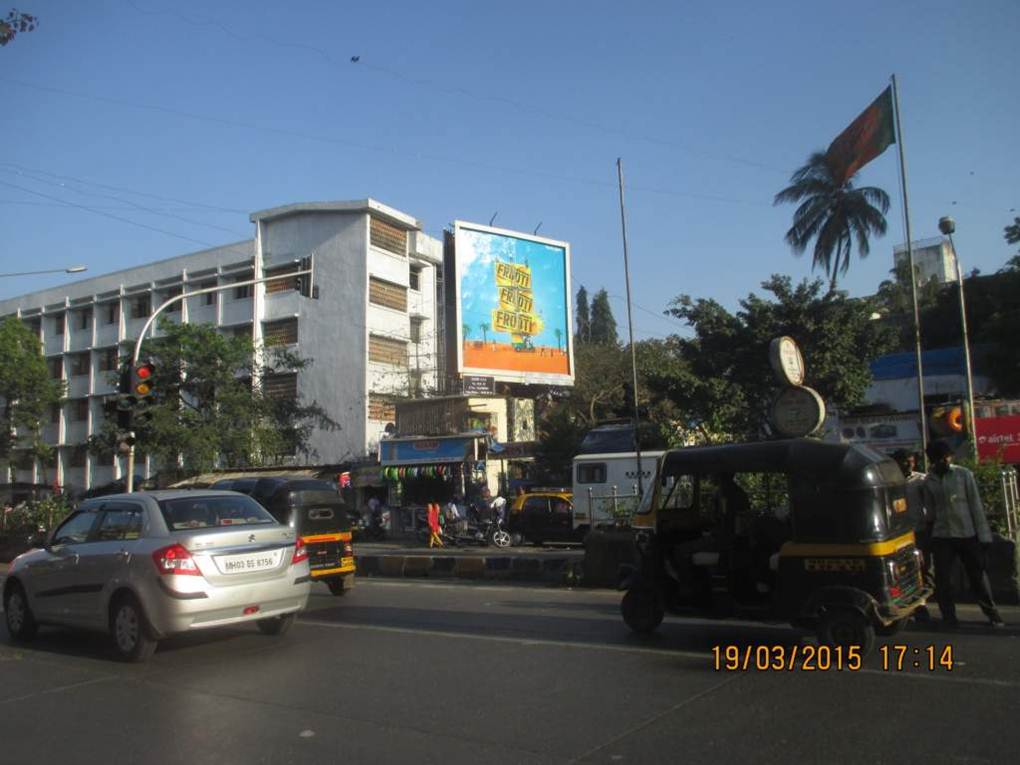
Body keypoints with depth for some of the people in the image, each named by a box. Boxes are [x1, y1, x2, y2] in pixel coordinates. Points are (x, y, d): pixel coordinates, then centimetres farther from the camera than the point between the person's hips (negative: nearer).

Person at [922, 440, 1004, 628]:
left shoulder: (964, 474, -3)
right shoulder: (929, 481, 4)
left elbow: (976, 505, -4)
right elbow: (930, 511, 8)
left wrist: (983, 534, -7)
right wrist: (929, 538, 6)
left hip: (968, 534, -2)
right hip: (941, 536, 2)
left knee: (978, 576, 6)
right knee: (942, 580, 3)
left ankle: (992, 614, 22)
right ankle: (949, 618, 15)